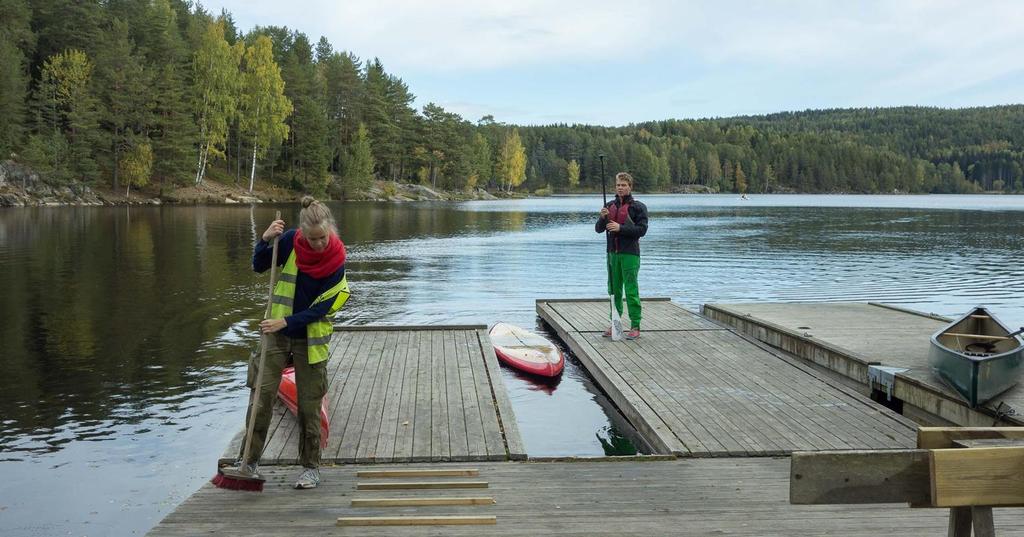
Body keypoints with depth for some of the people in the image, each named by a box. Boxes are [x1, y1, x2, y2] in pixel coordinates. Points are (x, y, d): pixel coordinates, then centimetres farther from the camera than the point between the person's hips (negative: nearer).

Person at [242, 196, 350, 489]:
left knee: (309, 406, 5)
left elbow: (322, 308, -13)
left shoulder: (336, 260, -13)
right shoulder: (291, 242, -9)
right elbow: (259, 266, 2)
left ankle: (310, 467, 18)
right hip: (277, 333, 1)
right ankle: (249, 460, 12)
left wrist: (287, 322, -22)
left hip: (311, 339, -1)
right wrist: (265, 240, -16)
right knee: (262, 397, -3)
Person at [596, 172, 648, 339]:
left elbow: (642, 229, -11)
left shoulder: (638, 207, -3)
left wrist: (620, 228, -19)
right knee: (614, 290, 11)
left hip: (630, 254, -5)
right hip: (613, 253, 5)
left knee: (631, 291, -5)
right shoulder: (610, 206, 12)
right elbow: (598, 229, 11)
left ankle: (635, 327, 0)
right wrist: (603, 218, -10)